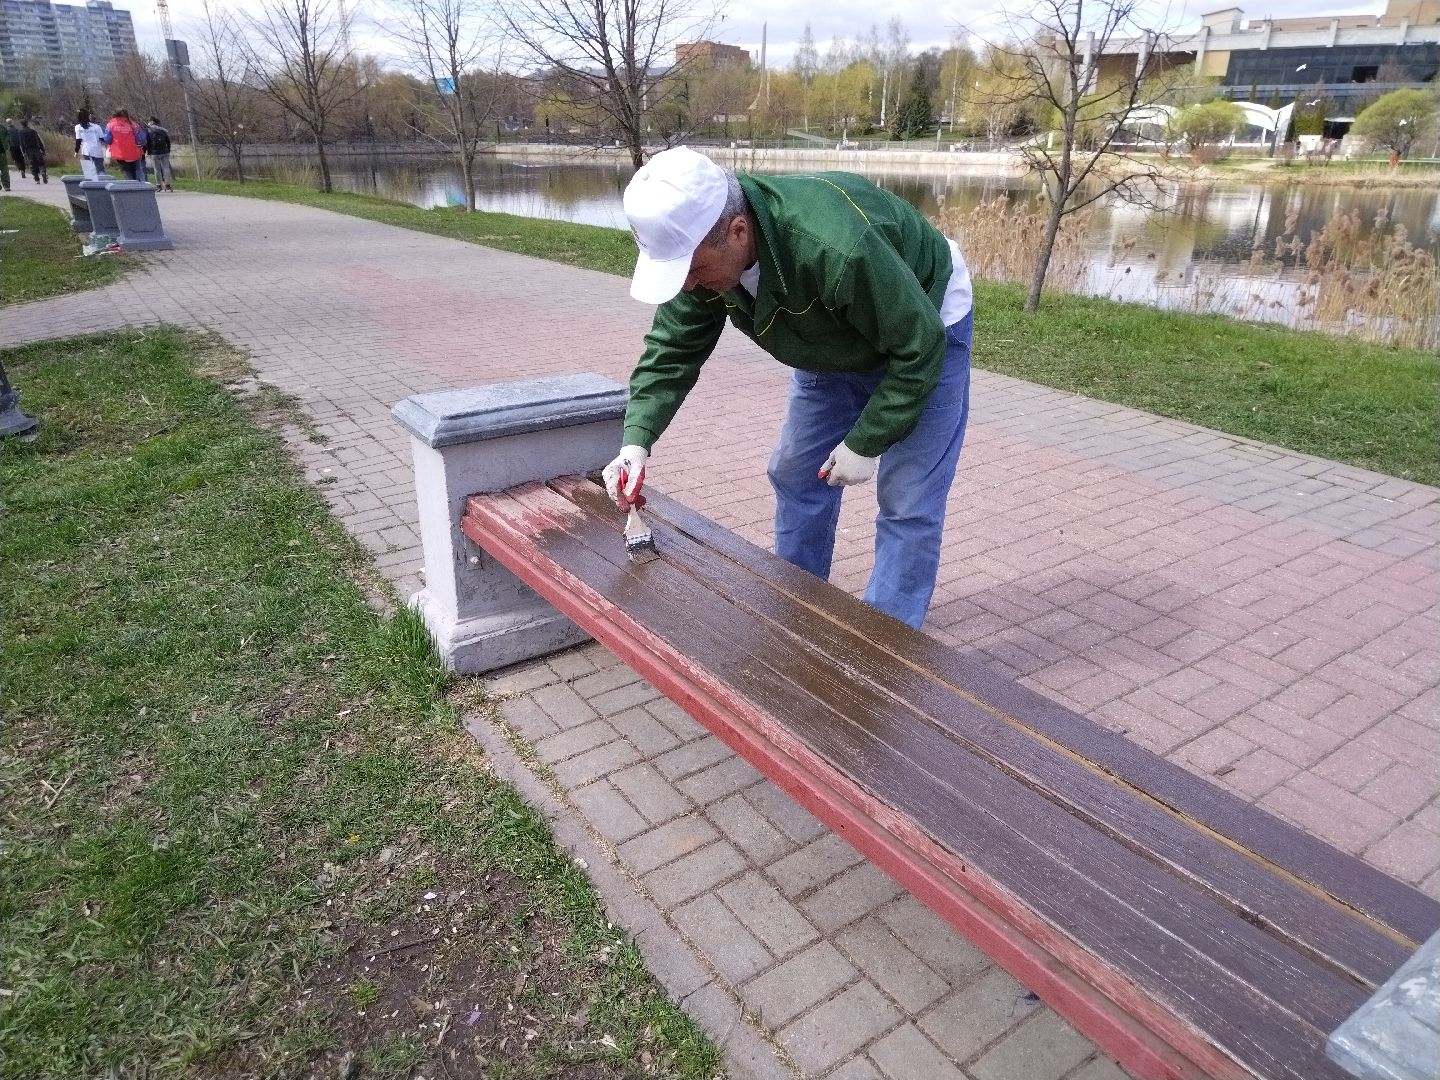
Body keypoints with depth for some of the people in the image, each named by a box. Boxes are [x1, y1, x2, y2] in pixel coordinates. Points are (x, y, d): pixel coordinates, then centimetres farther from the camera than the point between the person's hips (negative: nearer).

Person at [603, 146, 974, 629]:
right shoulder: (698, 243, -23)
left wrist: (866, 442, -26)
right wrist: (636, 440, -27)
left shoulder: (836, 246, -44)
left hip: (922, 333, -6)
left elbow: (919, 347, -32)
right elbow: (670, 350, -13)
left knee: (908, 503, -10)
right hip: (836, 342, 7)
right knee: (796, 475, 9)